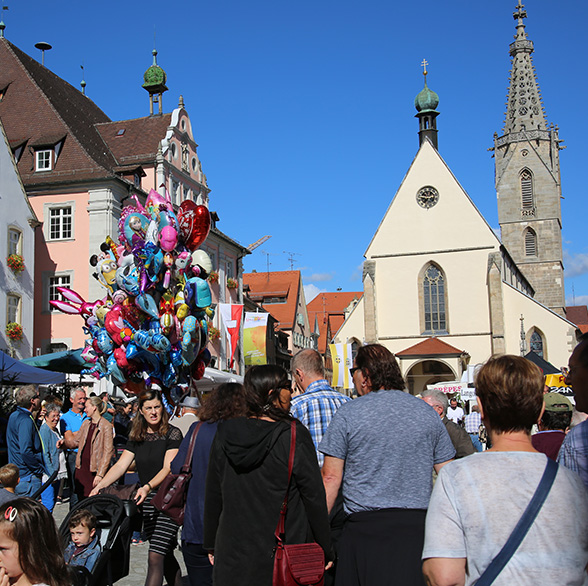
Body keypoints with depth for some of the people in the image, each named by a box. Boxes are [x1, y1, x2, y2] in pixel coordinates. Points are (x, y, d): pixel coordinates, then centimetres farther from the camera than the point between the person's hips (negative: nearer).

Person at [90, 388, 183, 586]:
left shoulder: (172, 434, -7)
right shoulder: (137, 437, 10)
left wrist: (148, 486, -32)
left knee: (155, 558, -13)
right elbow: (120, 465, 4)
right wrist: (100, 486, -11)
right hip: (147, 502, 6)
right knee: (166, 555, 14)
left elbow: (168, 469, -17)